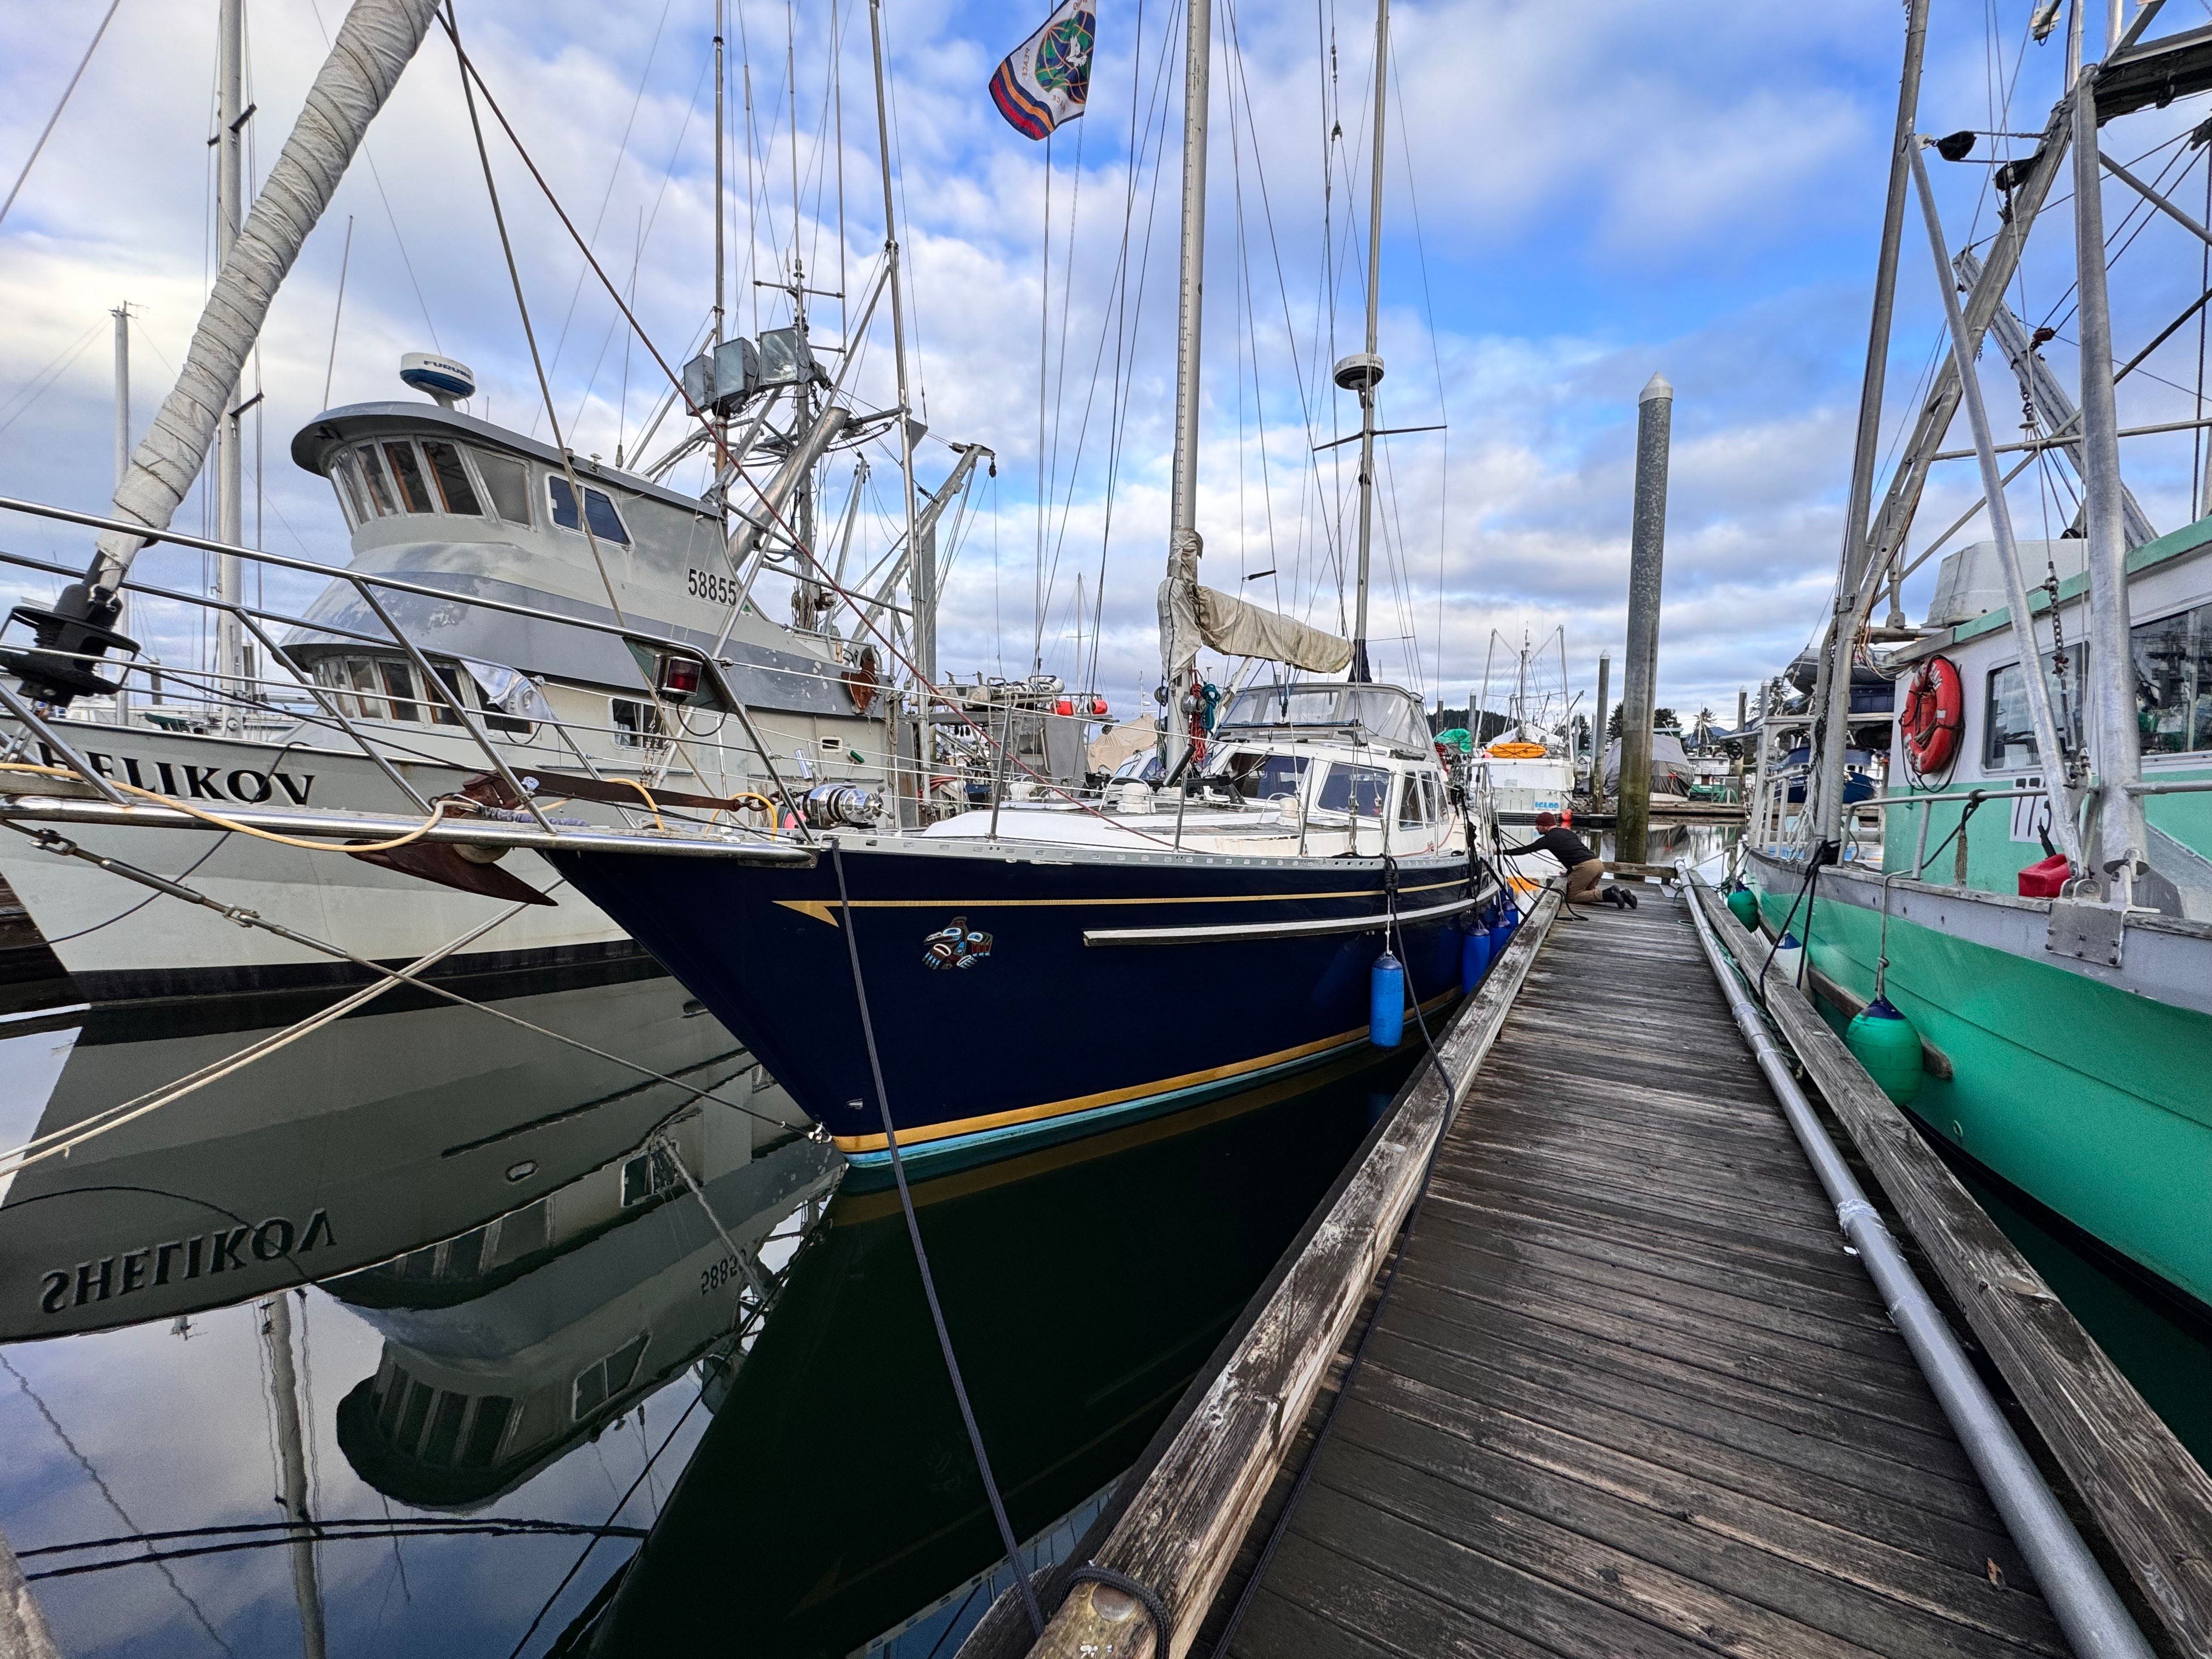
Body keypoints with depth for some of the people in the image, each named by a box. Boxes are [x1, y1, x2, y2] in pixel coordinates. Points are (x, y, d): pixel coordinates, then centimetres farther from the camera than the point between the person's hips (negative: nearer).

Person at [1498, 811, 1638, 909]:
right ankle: (1621, 893, 3)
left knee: (1572, 897, 2)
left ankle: (1607, 895, -14)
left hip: (1585, 866, -8)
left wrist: (1501, 852, 9)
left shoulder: (1549, 839, 0)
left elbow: (1524, 850, 3)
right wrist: (1570, 871, 33)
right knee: (1588, 892, 22)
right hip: (1598, 862, 8)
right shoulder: (1567, 832, 23)